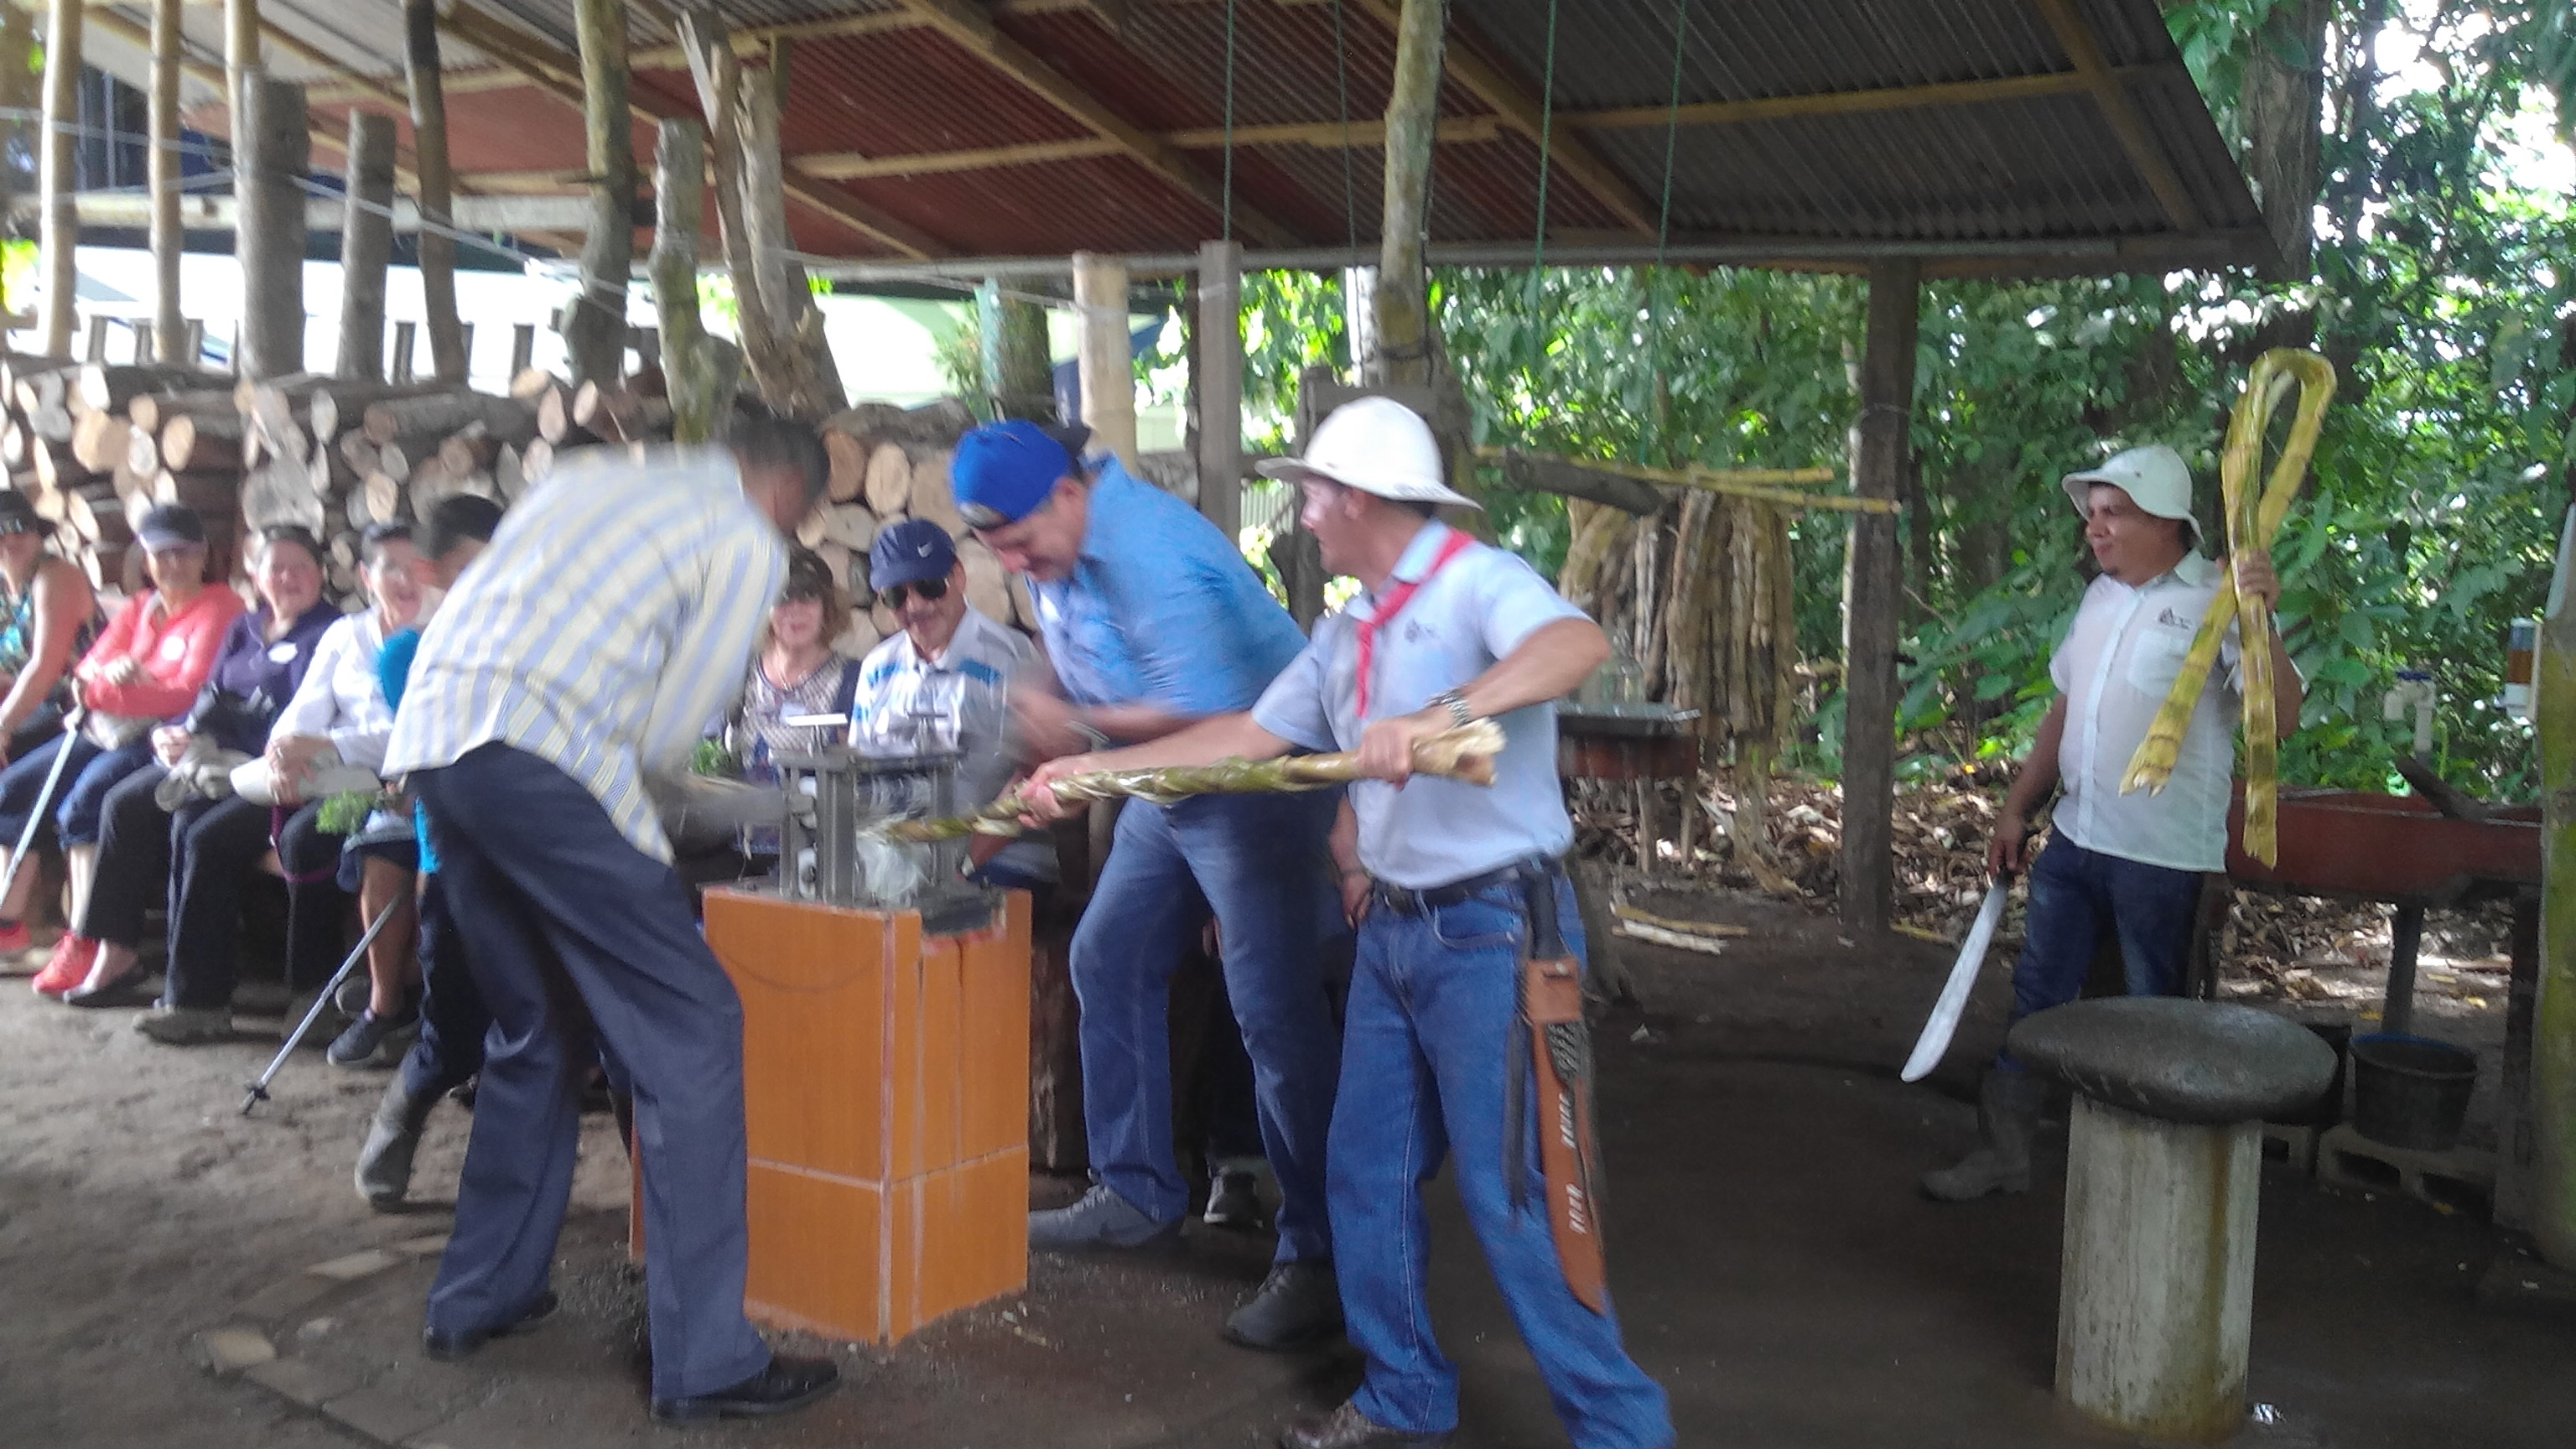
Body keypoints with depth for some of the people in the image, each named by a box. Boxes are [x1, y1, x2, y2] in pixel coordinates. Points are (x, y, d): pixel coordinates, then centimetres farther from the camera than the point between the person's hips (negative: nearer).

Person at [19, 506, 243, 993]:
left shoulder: (220, 607, -5)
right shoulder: (138, 608, 19)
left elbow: (192, 692, -16)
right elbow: (88, 666, 10)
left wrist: (102, 691, -14)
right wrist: (110, 670, -15)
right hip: (109, 729, 8)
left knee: (82, 804, -28)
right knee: (14, 788, -1)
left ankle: (82, 943, -22)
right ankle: (10, 916, 9)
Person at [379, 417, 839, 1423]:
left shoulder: (598, 474, 26)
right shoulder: (748, 543, 4)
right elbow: (667, 737, 0)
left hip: (430, 732, 8)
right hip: (535, 757, -8)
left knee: (538, 1031, 22)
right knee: (690, 1028, -3)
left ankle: (477, 1298, 31)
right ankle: (705, 1362, -3)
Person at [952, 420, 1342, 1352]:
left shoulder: (1146, 552, -27)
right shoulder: (1055, 552, 4)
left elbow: (1206, 711, -29)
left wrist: (1078, 724, -19)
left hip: (1257, 781, -10)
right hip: (1168, 788, 10)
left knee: (1275, 1012, -11)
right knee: (1109, 960, 12)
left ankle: (1319, 1256, -3)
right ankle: (1136, 1195, 24)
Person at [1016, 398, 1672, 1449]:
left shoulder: (1477, 583, -14)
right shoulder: (1347, 632, 12)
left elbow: (1580, 643, -35)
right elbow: (1249, 735, 17)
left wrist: (1444, 713, -50)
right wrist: (1096, 768, 15)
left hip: (1491, 933, -9)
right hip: (1394, 929, 9)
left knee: (1509, 1194, -5)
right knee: (1368, 1173, 14)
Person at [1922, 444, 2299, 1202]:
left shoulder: (2215, 602, -12)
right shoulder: (2101, 596, 11)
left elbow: (2281, 719, -22)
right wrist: (2016, 809, 15)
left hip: (2163, 857, -7)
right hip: (2074, 839, 7)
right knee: (2036, 995, 12)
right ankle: (2003, 1150, 23)